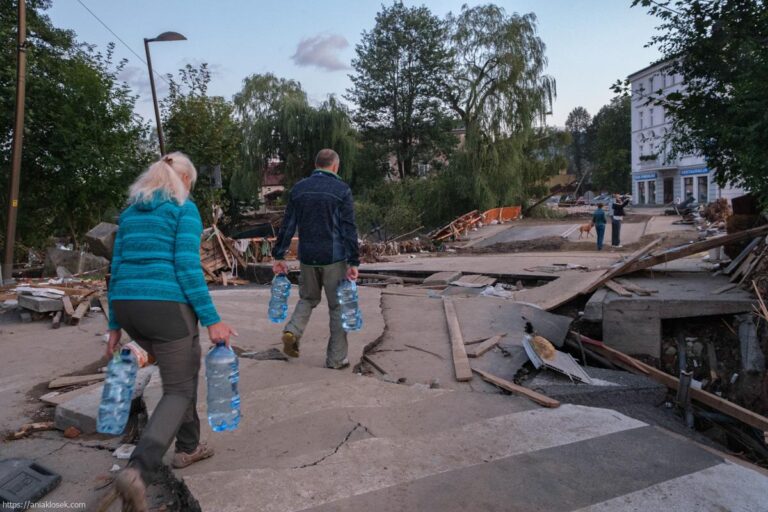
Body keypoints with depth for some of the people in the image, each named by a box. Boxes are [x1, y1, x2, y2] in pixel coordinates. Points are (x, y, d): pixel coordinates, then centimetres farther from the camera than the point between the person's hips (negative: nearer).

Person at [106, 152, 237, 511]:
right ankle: (138, 471, -20)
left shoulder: (130, 212, 17)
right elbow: (187, 267, -13)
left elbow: (118, 268, 15)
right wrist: (211, 320, -12)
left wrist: (116, 325, 18)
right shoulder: (184, 209, -3)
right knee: (178, 390, 1)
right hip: (166, 304, -7)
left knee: (184, 369, 26)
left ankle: (188, 447, 34)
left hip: (127, 303, 7)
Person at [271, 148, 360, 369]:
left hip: (307, 257, 4)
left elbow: (287, 225, 5)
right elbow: (349, 229, -10)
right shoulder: (342, 190, -6)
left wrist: (278, 256, 9)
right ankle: (336, 358, 11)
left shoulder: (299, 188, 5)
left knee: (308, 298, 24)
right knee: (338, 307, 7)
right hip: (334, 257, -4)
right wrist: (353, 262, -9)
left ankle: (293, 330, 0)